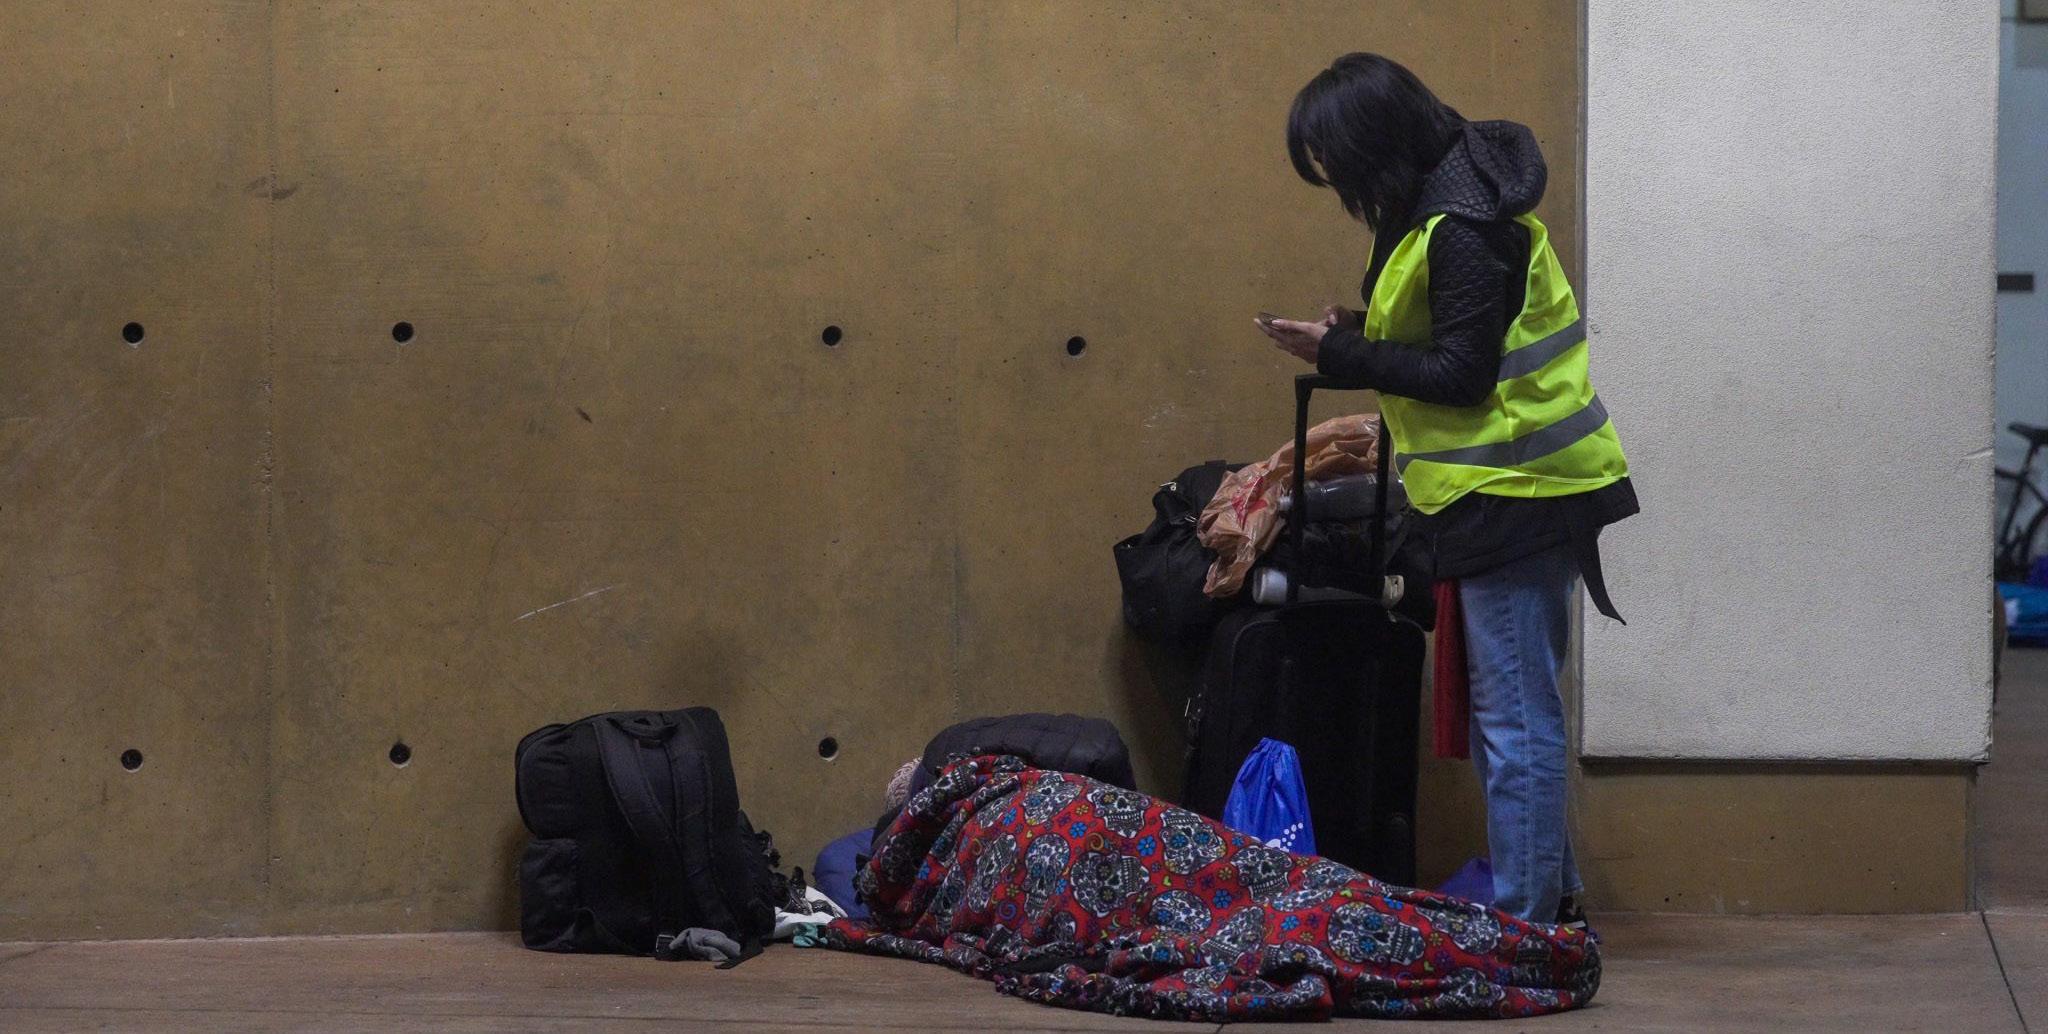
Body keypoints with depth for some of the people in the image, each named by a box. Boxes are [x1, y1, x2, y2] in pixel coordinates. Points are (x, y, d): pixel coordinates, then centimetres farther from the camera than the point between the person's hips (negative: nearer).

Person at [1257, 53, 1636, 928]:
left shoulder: (1463, 229, -19)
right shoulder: (1454, 196, 12)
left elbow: (1461, 373, -19)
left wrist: (1340, 354, -13)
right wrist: (1359, 334, 8)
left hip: (1510, 494, -10)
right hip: (1515, 490, 10)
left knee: (1514, 717, -5)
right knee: (1516, 708, 15)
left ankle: (1524, 920, 0)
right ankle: (1552, 895, 23)